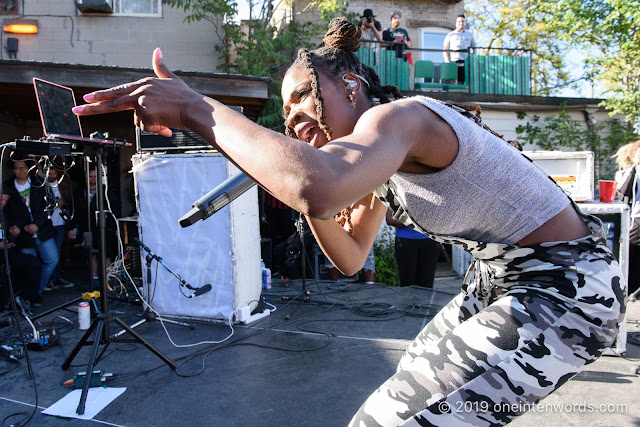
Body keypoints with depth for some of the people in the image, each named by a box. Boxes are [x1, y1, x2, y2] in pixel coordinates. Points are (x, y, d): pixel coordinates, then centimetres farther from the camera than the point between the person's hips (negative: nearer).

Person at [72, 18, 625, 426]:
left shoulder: (398, 116, -23)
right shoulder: (379, 165, 7)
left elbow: (319, 188, -45)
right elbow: (350, 257, 11)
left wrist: (195, 107, -32)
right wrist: (296, 185, -2)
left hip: (567, 289, -9)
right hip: (501, 282, 10)